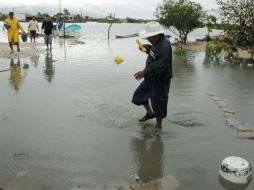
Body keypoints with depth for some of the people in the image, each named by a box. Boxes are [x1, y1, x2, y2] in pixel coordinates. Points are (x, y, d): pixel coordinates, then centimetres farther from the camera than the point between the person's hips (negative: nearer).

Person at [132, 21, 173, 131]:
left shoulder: (164, 46, -27)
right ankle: (150, 113, 40)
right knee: (139, 95, 19)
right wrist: (146, 48, 3)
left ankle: (158, 125, 27)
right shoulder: (156, 42, 2)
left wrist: (145, 72, -33)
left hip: (160, 81, -9)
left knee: (158, 103, 4)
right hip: (150, 78, 10)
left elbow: (160, 66, -33)